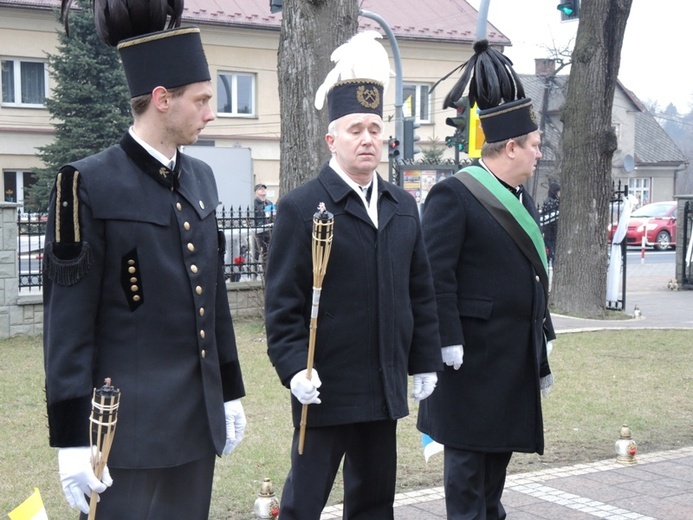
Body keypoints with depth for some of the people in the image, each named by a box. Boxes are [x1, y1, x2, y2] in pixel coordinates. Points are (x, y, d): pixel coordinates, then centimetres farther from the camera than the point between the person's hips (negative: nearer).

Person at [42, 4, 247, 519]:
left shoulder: (201, 178, 11)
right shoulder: (89, 185, -11)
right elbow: (68, 322, -12)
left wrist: (230, 391, 17)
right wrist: (72, 439, -13)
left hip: (198, 419, 7)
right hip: (128, 426, -7)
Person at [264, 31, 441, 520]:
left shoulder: (404, 206, 10)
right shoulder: (300, 207, -7)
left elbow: (421, 292, 12)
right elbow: (282, 301, -9)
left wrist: (425, 361, 10)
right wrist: (294, 367, -18)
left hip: (386, 387, 6)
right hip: (326, 387, -5)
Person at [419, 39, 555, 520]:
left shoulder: (521, 199, 13)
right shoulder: (453, 196, -15)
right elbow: (436, 276, -18)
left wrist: (541, 346, 19)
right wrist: (449, 340, -21)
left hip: (516, 354, 9)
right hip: (473, 355, -9)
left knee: (503, 444, 18)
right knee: (469, 450, 3)